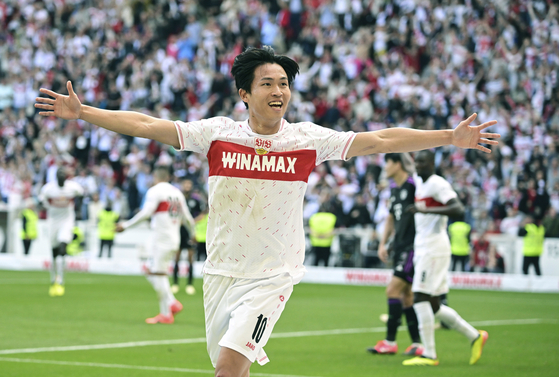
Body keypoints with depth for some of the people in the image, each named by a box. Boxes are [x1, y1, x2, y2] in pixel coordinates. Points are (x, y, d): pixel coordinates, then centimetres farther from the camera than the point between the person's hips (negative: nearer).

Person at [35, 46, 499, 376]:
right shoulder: (218, 133, -2)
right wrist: (82, 112, -9)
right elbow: (146, 125, -3)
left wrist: (452, 137, -7)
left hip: (272, 276, -2)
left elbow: (380, 140, -3)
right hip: (221, 273, 2)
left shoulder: (308, 139, -4)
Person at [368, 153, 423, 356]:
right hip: (399, 247, 9)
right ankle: (417, 343, 13)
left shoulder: (414, 185, -14)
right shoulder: (394, 188, 14)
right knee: (405, 294, 8)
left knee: (393, 290, -11)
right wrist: (383, 243, 18)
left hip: (413, 246, -9)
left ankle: (390, 341, -6)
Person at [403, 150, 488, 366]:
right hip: (422, 248, 9)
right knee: (433, 306, 9)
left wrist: (426, 210, -32)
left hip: (434, 248, -9)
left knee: (420, 298, -14)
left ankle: (429, 354, -12)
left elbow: (458, 209, -25)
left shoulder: (438, 184, -12)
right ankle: (475, 336, 19)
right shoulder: (418, 181, 15)